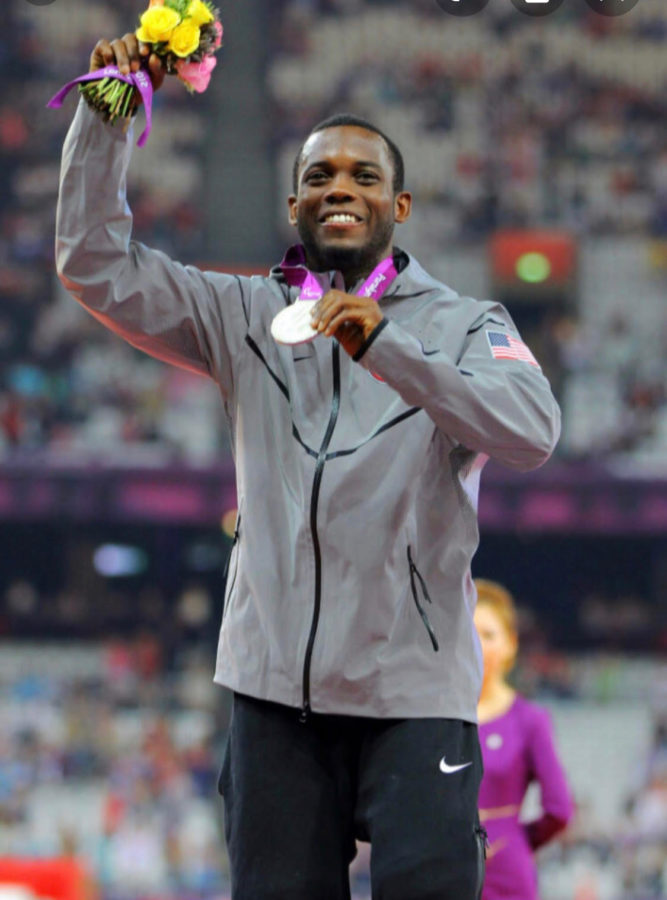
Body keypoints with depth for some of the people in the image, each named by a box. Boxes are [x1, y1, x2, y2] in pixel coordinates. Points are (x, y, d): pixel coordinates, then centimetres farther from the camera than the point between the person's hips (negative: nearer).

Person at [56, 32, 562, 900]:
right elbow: (96, 266, 6)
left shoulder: (464, 325, 3)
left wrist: (387, 350, -26)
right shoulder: (247, 316, 13)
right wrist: (107, 112, -1)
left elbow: (532, 430, -16)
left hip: (413, 685, -3)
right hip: (275, 682, 3)